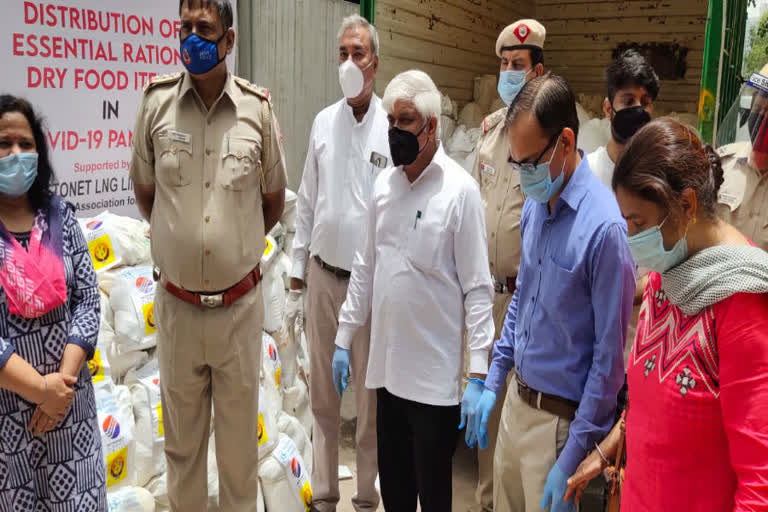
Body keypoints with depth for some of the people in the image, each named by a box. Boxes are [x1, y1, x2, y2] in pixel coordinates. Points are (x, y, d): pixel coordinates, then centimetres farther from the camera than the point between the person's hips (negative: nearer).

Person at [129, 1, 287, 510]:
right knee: (181, 435, 16)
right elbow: (145, 192, 9)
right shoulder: (157, 101, -4)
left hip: (240, 305, 0)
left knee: (240, 434, 15)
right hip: (177, 305, 1)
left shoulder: (257, 107, -5)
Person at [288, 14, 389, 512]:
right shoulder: (322, 122, 6)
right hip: (323, 276, 4)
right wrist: (296, 281, 9)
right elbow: (307, 205, 9)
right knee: (323, 393, 14)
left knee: (370, 396, 8)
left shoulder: (392, 126, -7)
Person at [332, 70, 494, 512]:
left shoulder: (460, 190, -12)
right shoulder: (383, 184, 7)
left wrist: (479, 375, -17)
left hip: (435, 374, -5)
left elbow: (478, 288, -13)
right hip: (387, 366, 6)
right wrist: (345, 339, 14)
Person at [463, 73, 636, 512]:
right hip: (516, 401, 7)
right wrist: (494, 379, 13)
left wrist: (573, 455, -15)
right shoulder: (535, 204, 1)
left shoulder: (605, 226, -23)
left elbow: (610, 356, -19)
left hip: (559, 419, -7)